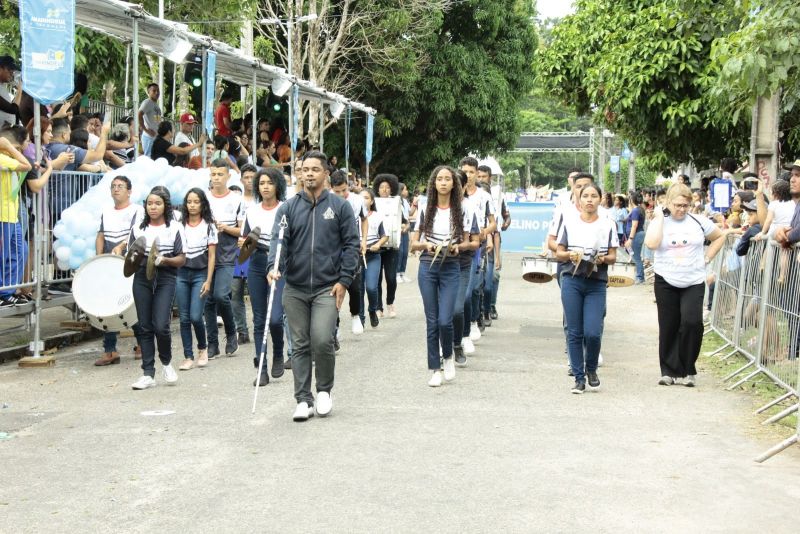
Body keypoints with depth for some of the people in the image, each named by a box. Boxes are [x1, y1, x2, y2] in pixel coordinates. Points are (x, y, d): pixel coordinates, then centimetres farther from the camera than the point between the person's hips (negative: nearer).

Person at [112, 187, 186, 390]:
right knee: (145, 327, 3)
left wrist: (165, 260, -17)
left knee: (161, 326, -13)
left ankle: (166, 362, 15)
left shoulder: (174, 228, 2)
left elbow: (182, 259, 1)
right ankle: (148, 374, 8)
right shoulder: (138, 228, 10)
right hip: (142, 278, 3)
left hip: (165, 279, -3)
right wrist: (120, 248, -8)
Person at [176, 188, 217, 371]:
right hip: (181, 273, 2)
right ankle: (188, 357, 8)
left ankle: (203, 348, 15)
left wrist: (208, 281, -7)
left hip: (200, 274, -2)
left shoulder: (209, 226, 2)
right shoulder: (179, 225, 8)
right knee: (184, 317, 1)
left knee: (195, 316, -10)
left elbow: (211, 256, 0)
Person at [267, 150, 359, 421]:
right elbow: (279, 240, -4)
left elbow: (351, 244, 2)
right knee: (300, 345, 6)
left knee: (322, 340, -15)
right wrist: (274, 267, -22)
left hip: (327, 288, -2)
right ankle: (303, 400, 14)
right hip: (295, 289, 3)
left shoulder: (340, 206, 2)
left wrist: (344, 280, -6)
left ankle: (324, 390, 10)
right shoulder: (288, 208, 6)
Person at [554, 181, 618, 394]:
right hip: (572, 281, 0)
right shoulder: (569, 223, 6)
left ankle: (591, 369, 18)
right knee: (575, 332, 1)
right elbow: (558, 254, 8)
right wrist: (569, 255, -12)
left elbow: (613, 257, 7)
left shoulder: (608, 225, 6)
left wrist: (603, 259, -14)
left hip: (597, 283, 0)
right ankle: (579, 377, 11)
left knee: (592, 332, -9)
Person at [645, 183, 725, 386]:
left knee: (692, 322, -14)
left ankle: (688, 370, 1)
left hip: (693, 283, 0)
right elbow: (651, 243, -17)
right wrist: (659, 217, -11)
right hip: (666, 282, 0)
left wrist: (707, 258, 6)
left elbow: (720, 237, 17)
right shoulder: (660, 222, 2)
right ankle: (668, 370, 16)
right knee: (668, 327, 6)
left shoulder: (699, 222, 4)